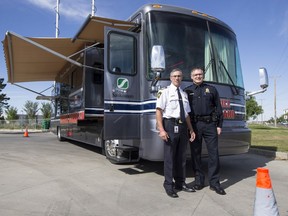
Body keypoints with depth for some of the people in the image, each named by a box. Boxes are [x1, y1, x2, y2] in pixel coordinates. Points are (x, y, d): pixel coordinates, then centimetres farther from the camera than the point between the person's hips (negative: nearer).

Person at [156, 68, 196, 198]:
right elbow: (159, 111, -9)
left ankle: (180, 183, 28)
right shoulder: (165, 92, -1)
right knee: (169, 156, 0)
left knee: (181, 156, 13)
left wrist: (191, 130, 13)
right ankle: (169, 186, 13)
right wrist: (161, 130, -18)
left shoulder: (184, 94, 17)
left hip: (183, 127, 6)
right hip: (170, 125, -6)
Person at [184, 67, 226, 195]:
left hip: (209, 124, 0)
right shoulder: (187, 91, 11)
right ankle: (199, 181, 18)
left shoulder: (211, 89, 13)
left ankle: (214, 183, 9)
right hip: (194, 125, 0)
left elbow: (218, 108, 10)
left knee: (213, 153, 0)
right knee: (195, 154, 6)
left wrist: (219, 125, 3)